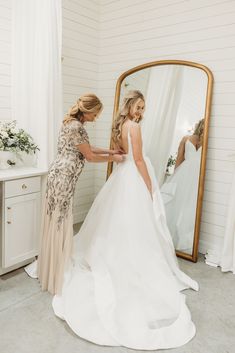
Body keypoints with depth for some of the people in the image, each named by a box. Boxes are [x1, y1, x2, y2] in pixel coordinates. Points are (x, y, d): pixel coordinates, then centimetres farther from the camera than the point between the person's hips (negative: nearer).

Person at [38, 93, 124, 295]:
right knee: (60, 225, -1)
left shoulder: (73, 123, 14)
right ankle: (58, 277, 13)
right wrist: (113, 158, 1)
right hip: (63, 179, -10)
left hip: (60, 177, 10)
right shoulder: (76, 127, -17)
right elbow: (90, 156, -12)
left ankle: (51, 270, 33)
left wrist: (110, 151, 19)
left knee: (58, 223, 17)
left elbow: (86, 148, 23)